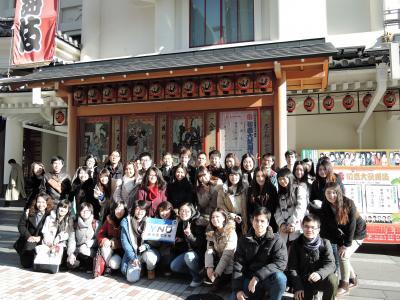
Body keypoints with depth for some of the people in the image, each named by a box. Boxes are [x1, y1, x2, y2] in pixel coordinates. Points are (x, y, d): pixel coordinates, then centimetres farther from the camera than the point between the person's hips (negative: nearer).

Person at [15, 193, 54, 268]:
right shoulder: (28, 212, 1)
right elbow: (21, 225, 0)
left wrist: (40, 237, -21)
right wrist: (28, 236, -13)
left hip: (42, 241, 0)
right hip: (28, 239, 0)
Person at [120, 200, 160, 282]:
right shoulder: (126, 222, -3)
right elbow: (124, 242, -5)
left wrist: (146, 246, -20)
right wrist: (133, 258, -13)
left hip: (147, 251, 0)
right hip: (133, 254, 0)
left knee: (149, 256, -36)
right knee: (132, 278, -20)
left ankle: (151, 270, 1)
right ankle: (140, 267, 16)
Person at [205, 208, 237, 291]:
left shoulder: (231, 233, -17)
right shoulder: (211, 233, 1)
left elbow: (227, 255, -23)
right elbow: (209, 251, -8)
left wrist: (217, 272, -28)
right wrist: (209, 267, -24)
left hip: (229, 264, -5)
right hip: (218, 260, 5)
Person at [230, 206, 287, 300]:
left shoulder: (276, 240, -8)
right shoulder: (244, 240, 1)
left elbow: (281, 262, -20)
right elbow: (238, 264, -2)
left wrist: (258, 276, -28)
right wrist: (238, 289, -13)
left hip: (269, 278, -2)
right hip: (249, 278, 3)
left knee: (279, 277, -34)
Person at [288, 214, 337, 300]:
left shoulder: (325, 243, -6)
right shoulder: (296, 244, -5)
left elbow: (330, 264, -16)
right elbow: (292, 267, -6)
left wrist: (319, 273, -37)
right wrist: (298, 287, -17)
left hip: (320, 279, -1)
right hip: (303, 281, 1)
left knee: (332, 279, -30)